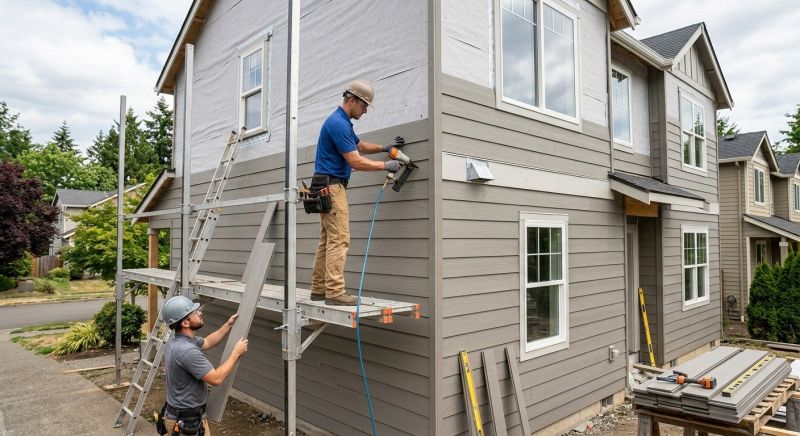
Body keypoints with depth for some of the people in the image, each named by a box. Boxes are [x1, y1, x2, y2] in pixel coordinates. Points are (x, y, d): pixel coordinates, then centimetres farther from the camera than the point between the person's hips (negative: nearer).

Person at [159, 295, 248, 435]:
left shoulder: (177, 340, 0)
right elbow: (216, 379, -24)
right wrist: (236, 353, -14)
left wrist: (229, 325, 15)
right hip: (188, 421, -9)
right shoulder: (188, 351, -31)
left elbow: (206, 342, 19)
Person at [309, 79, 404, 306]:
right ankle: (335, 292, -10)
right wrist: (386, 166, -9)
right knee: (339, 240, -11)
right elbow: (356, 162, -19)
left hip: (329, 187, 11)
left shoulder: (342, 122, 17)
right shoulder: (338, 123, -16)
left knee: (328, 240, 10)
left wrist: (385, 148, 20)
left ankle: (319, 289, 14)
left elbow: (361, 146, 32)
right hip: (332, 187, -11)